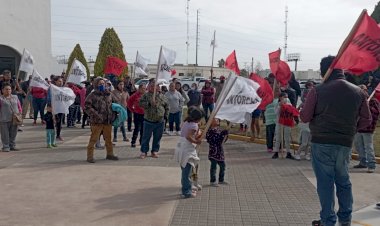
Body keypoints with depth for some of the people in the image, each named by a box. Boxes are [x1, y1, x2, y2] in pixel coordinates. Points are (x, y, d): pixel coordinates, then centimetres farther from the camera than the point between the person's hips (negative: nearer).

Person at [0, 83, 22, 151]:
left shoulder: (15, 97, 11)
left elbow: (19, 107, 13)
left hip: (15, 120, 4)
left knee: (13, 134, 11)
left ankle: (12, 146, 22)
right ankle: (6, 147, 10)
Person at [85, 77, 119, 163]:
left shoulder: (108, 94, 11)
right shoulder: (92, 95, -7)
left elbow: (113, 104, 25)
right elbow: (87, 106, -14)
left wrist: (113, 114, 12)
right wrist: (95, 114, -21)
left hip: (108, 121, 6)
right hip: (97, 121, -6)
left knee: (108, 138, 15)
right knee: (94, 139, -1)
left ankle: (110, 154, 29)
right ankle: (90, 156, 8)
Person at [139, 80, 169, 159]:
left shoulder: (162, 96, 8)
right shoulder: (146, 95, 0)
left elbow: (167, 106, 15)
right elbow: (140, 103, -11)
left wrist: (165, 115, 8)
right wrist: (149, 103, -22)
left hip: (160, 122, 3)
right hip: (149, 121, -2)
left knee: (157, 137, 9)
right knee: (146, 137, 3)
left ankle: (155, 151, 22)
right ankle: (144, 151, 14)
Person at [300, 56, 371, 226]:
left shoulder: (317, 91, -11)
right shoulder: (358, 92, 0)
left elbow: (304, 117, -7)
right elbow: (366, 120, 5)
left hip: (321, 143, -3)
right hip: (346, 143, 4)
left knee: (325, 182, 6)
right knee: (343, 180, 19)